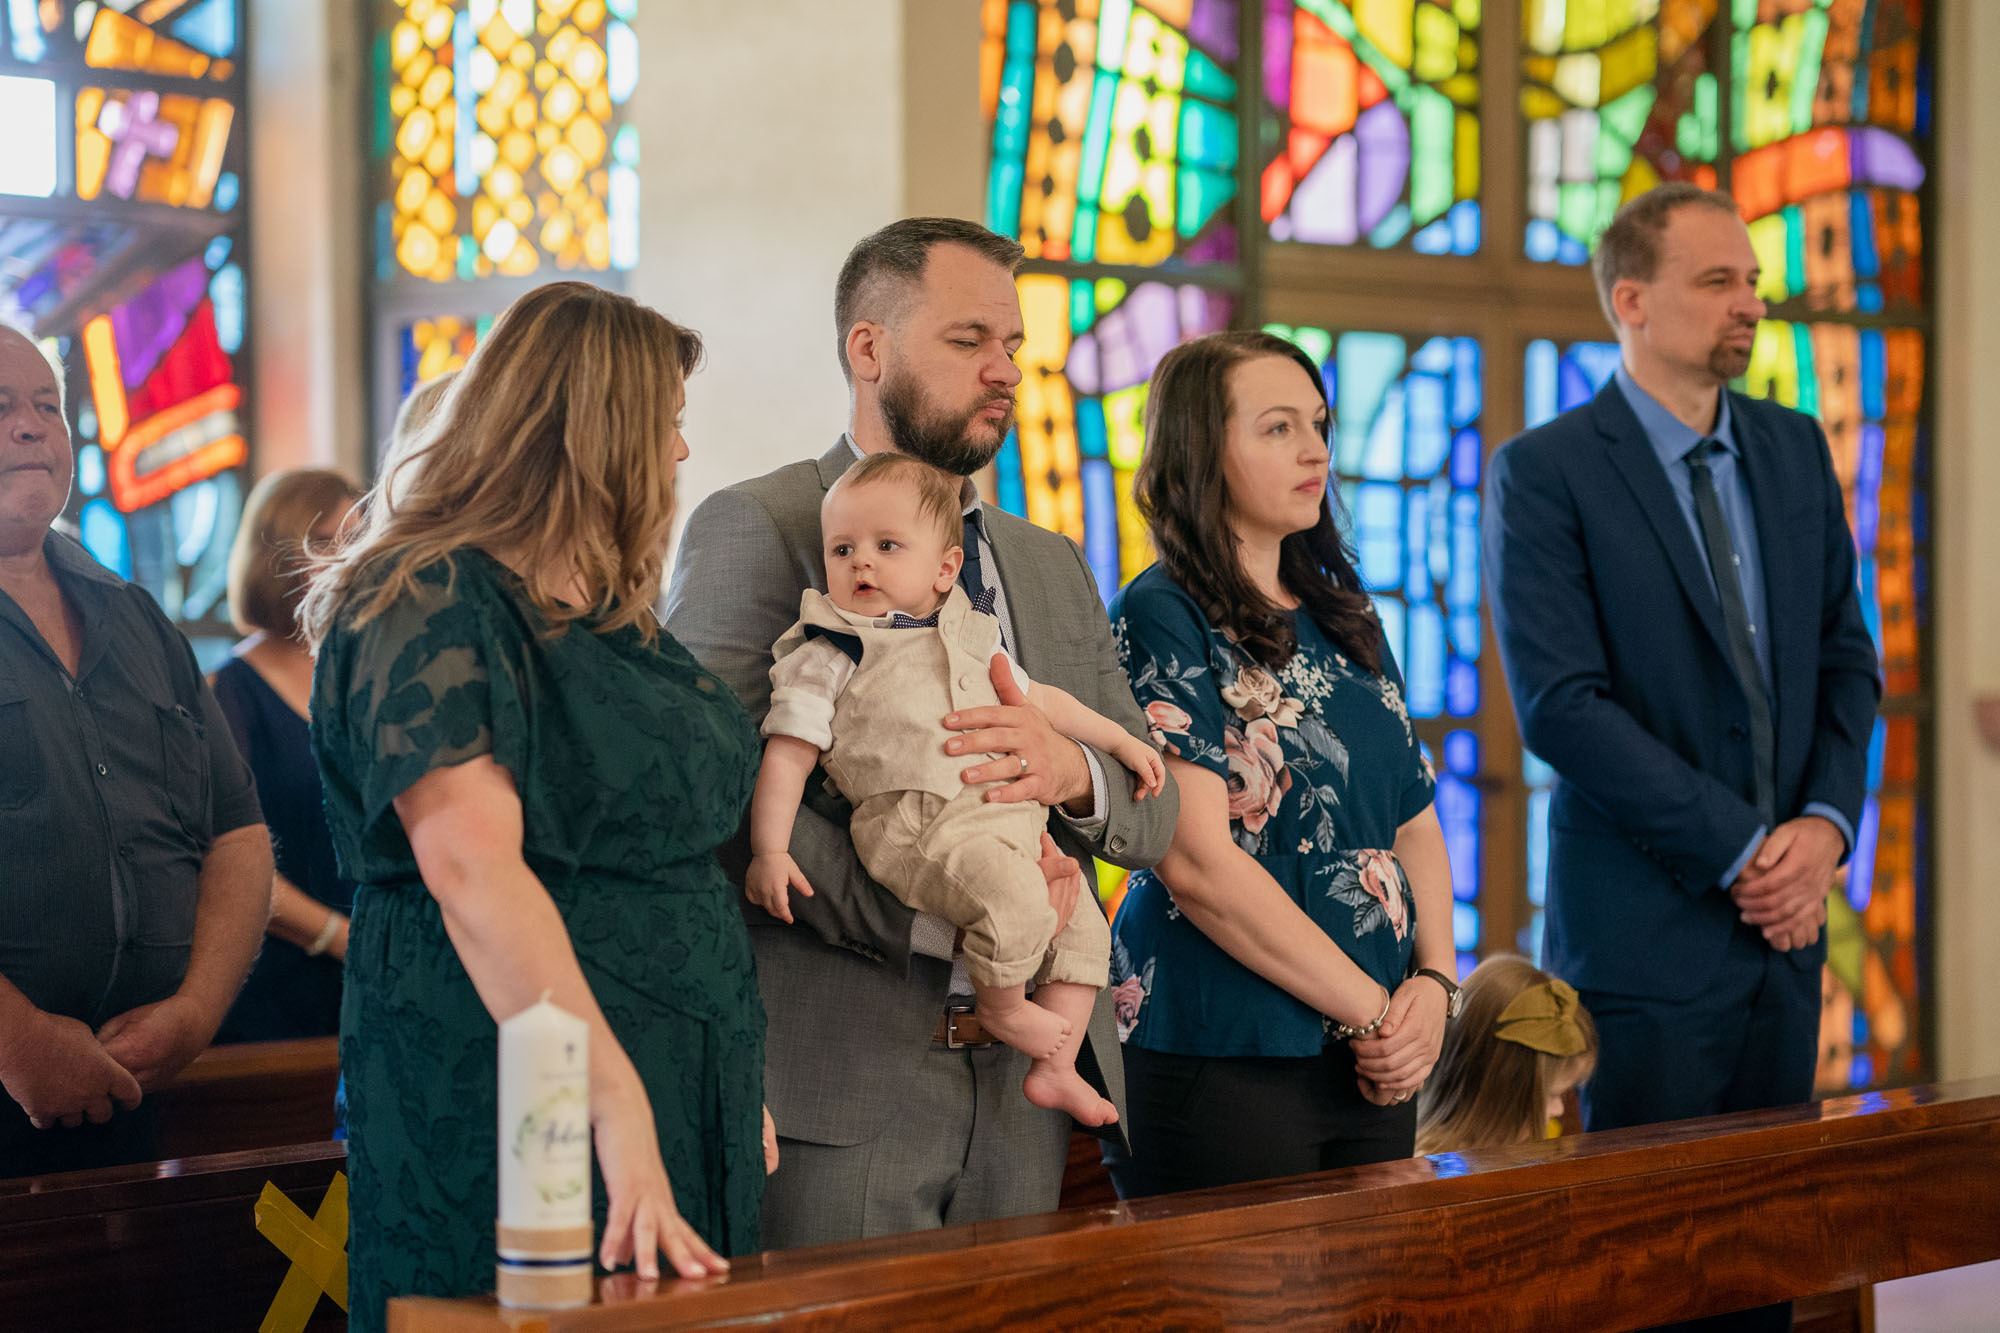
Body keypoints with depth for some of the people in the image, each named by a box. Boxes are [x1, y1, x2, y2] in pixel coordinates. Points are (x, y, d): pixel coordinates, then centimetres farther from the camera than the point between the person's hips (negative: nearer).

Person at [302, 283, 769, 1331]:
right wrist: (616, 1104, -31)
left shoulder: (611, 615, 18)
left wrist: (737, 1084, 18)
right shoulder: (431, 604, -11)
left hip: (687, 1101, 9)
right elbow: (472, 872, -23)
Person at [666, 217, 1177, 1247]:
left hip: (1023, 1084, 6)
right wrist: (927, 915, -21)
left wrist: (1071, 772, -10)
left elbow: (1156, 812, 14)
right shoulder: (754, 529, -3)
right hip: (838, 1081, -6)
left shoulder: (1053, 566, 19)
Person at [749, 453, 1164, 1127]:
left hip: (1009, 816, 8)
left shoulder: (971, 638, 21)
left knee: (1084, 928, 8)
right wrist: (769, 850, -12)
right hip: (916, 824, -7)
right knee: (1013, 898, -31)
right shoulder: (829, 654, 3)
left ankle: (1055, 1069, 18)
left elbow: (1036, 696, 35)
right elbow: (788, 753, -2)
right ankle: (1001, 1007, -5)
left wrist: (1120, 741, 38)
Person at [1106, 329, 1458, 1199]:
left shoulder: (1345, 620, 16)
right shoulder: (1162, 619, -8)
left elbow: (1417, 827, 16)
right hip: (1220, 1061, -7)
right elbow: (1198, 864, -16)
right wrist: (1373, 1009, -12)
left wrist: (1433, 983, -2)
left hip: (1373, 1060, 7)